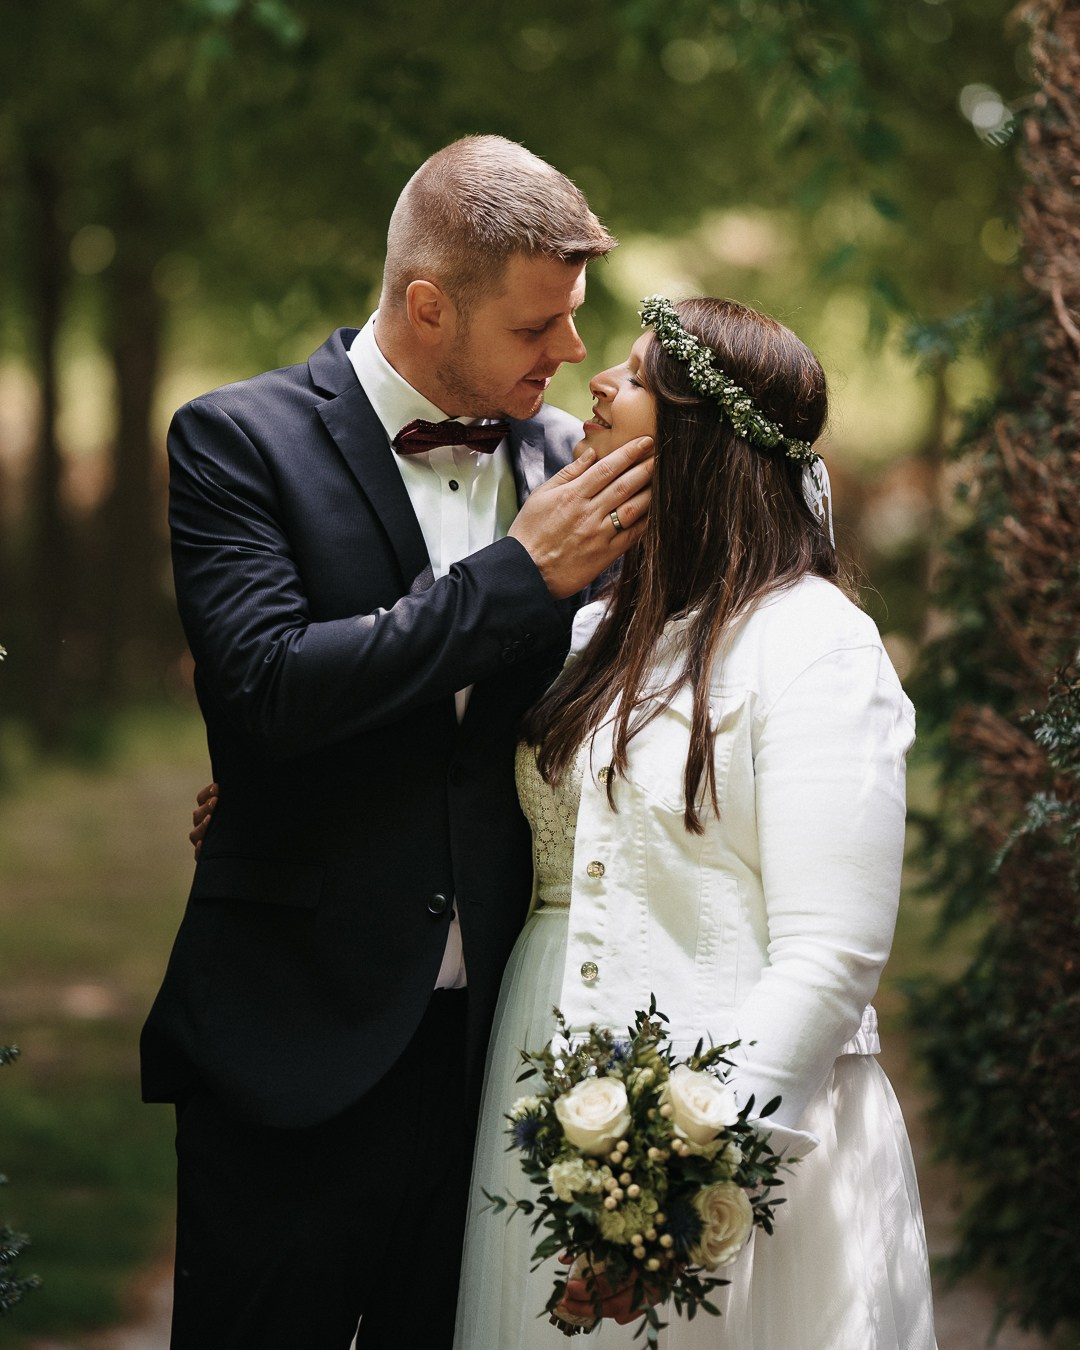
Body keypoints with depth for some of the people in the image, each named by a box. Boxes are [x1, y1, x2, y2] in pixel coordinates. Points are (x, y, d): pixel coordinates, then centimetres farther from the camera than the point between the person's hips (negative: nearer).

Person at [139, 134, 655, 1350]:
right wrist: (520, 571, -17)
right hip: (302, 1047, -4)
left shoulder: (562, 458, 7)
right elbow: (272, 686, -20)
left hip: (492, 1044, 4)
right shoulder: (241, 440, -6)